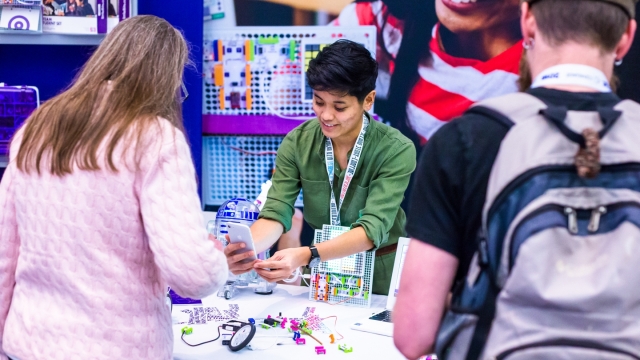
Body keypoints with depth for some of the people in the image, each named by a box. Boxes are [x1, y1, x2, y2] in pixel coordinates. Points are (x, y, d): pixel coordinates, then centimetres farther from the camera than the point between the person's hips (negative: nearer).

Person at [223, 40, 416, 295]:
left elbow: (373, 228, -24)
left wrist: (305, 256, -39)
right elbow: (275, 213, -12)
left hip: (380, 273, -3)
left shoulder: (396, 150, -15)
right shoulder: (297, 143, -6)